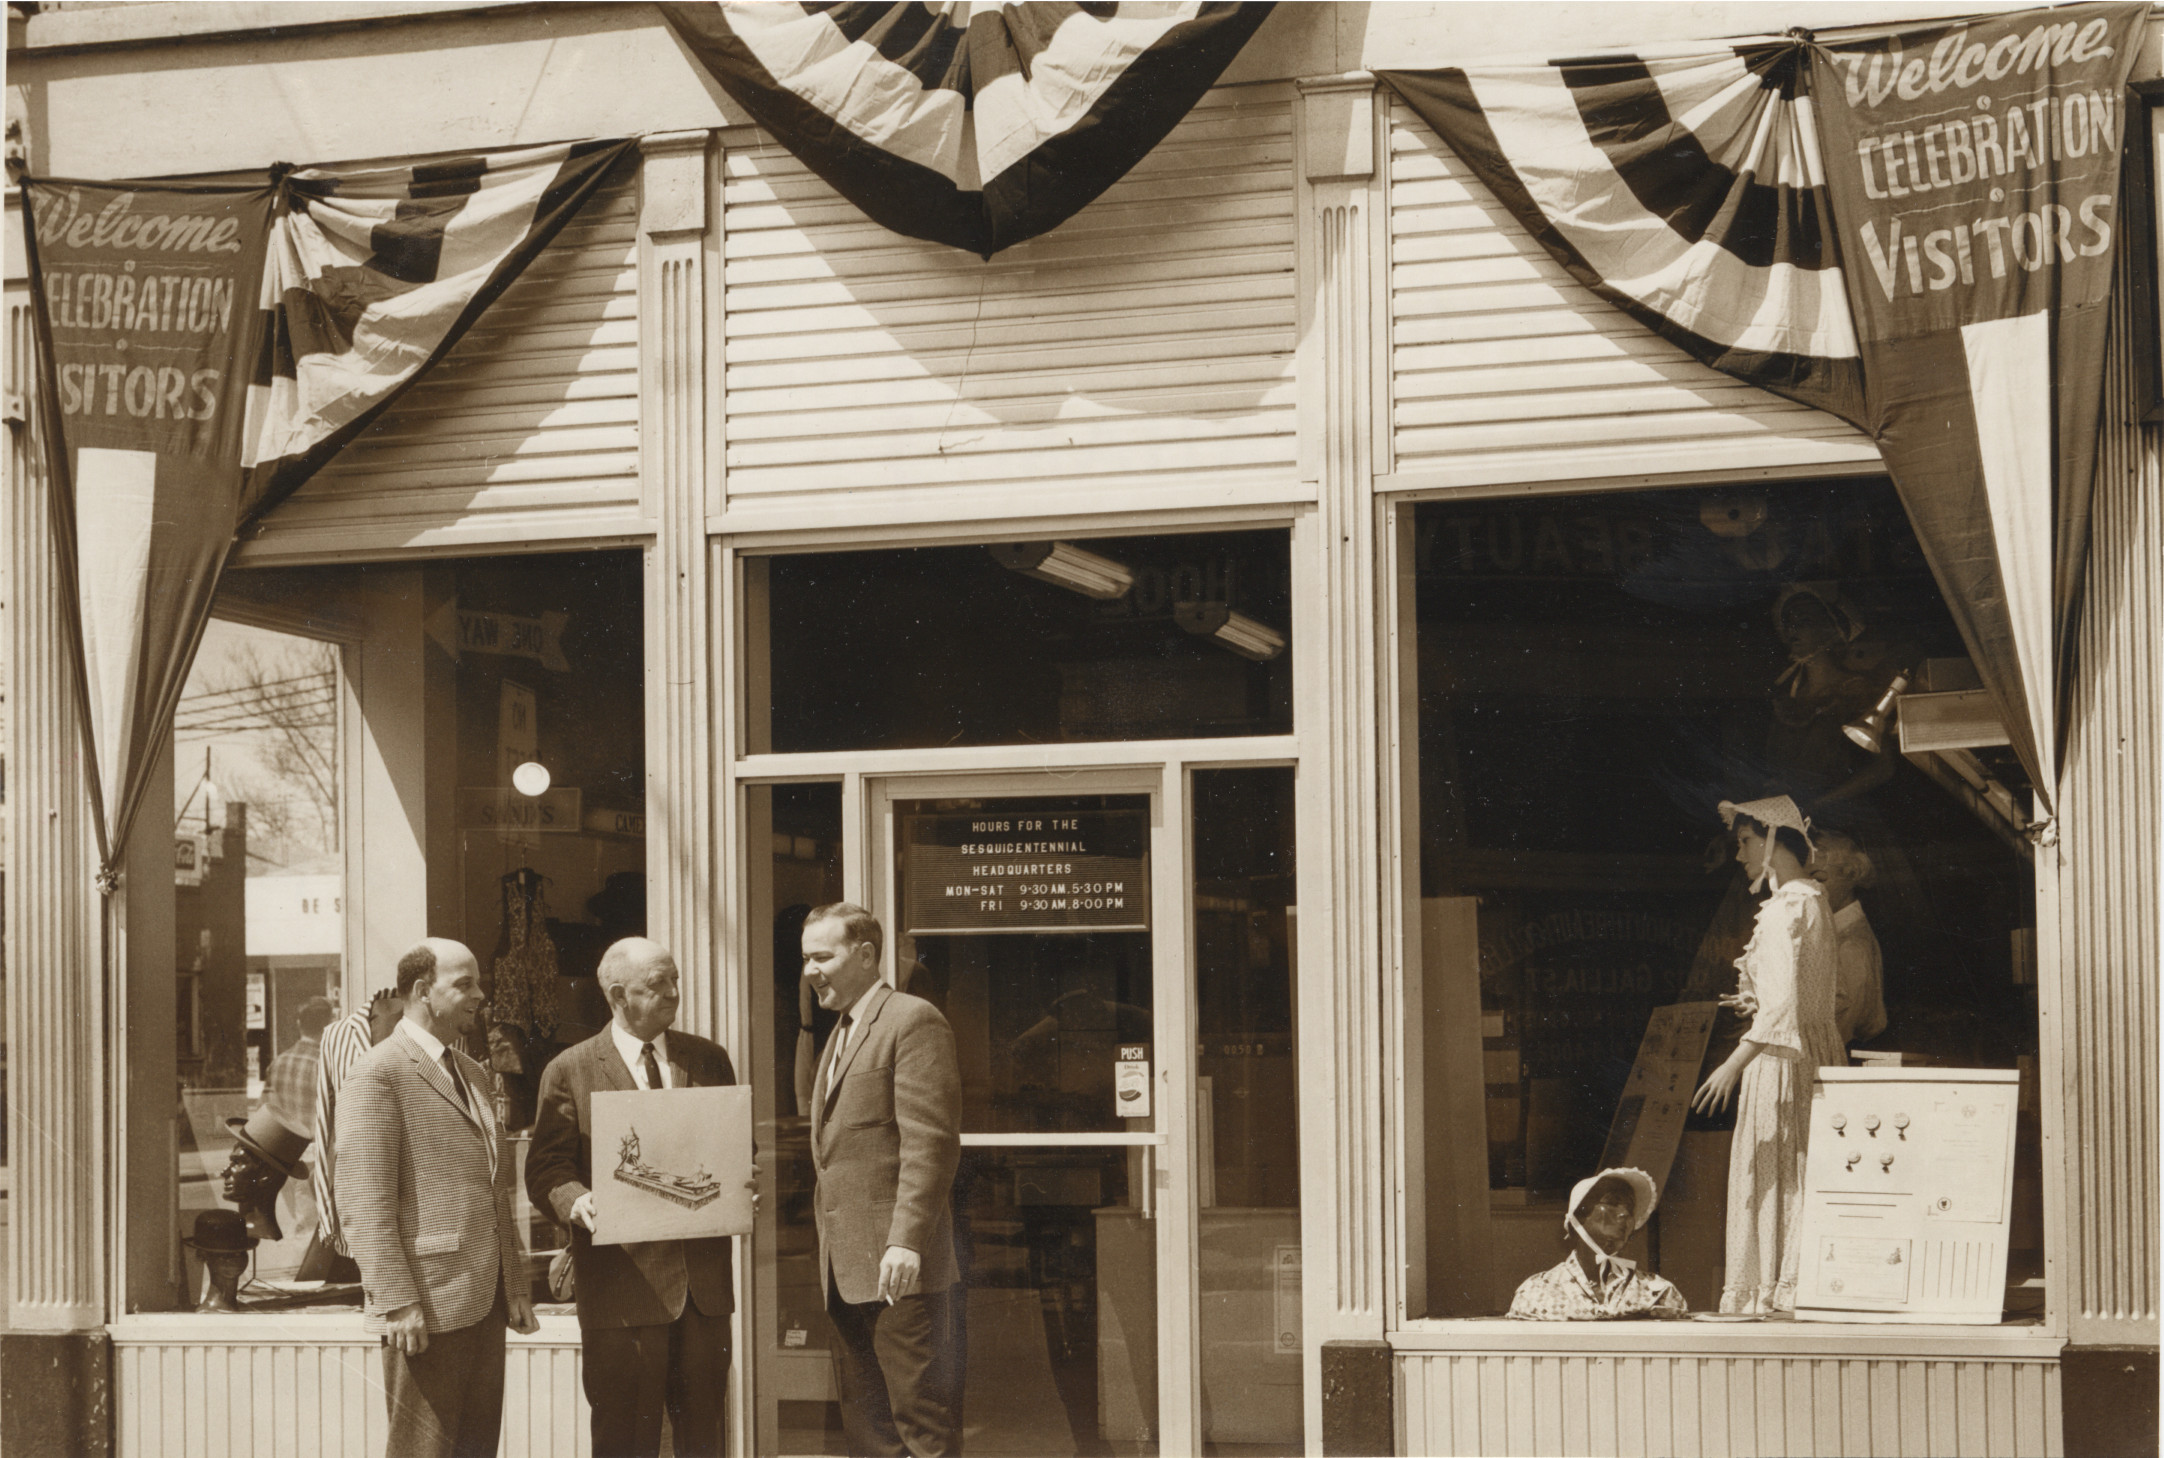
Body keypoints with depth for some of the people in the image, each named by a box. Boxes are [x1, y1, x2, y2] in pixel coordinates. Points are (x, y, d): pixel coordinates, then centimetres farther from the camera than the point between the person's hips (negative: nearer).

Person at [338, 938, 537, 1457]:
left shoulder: (473, 1075, 20)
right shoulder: (379, 1075, -9)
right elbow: (363, 1204, -16)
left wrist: (515, 1285, 19)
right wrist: (397, 1303, -20)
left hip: (484, 1301, 8)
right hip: (427, 1306, -8)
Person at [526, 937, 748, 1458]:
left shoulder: (708, 1059, 12)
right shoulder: (570, 1072, 1)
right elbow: (546, 1169, -2)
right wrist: (577, 1201, -24)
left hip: (703, 1276, 4)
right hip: (624, 1278, -4)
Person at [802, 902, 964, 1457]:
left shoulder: (913, 1021, -9)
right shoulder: (839, 1036, 22)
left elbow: (931, 1141, -17)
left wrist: (906, 1241, -23)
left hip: (900, 1265, -10)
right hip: (847, 1267, 10)